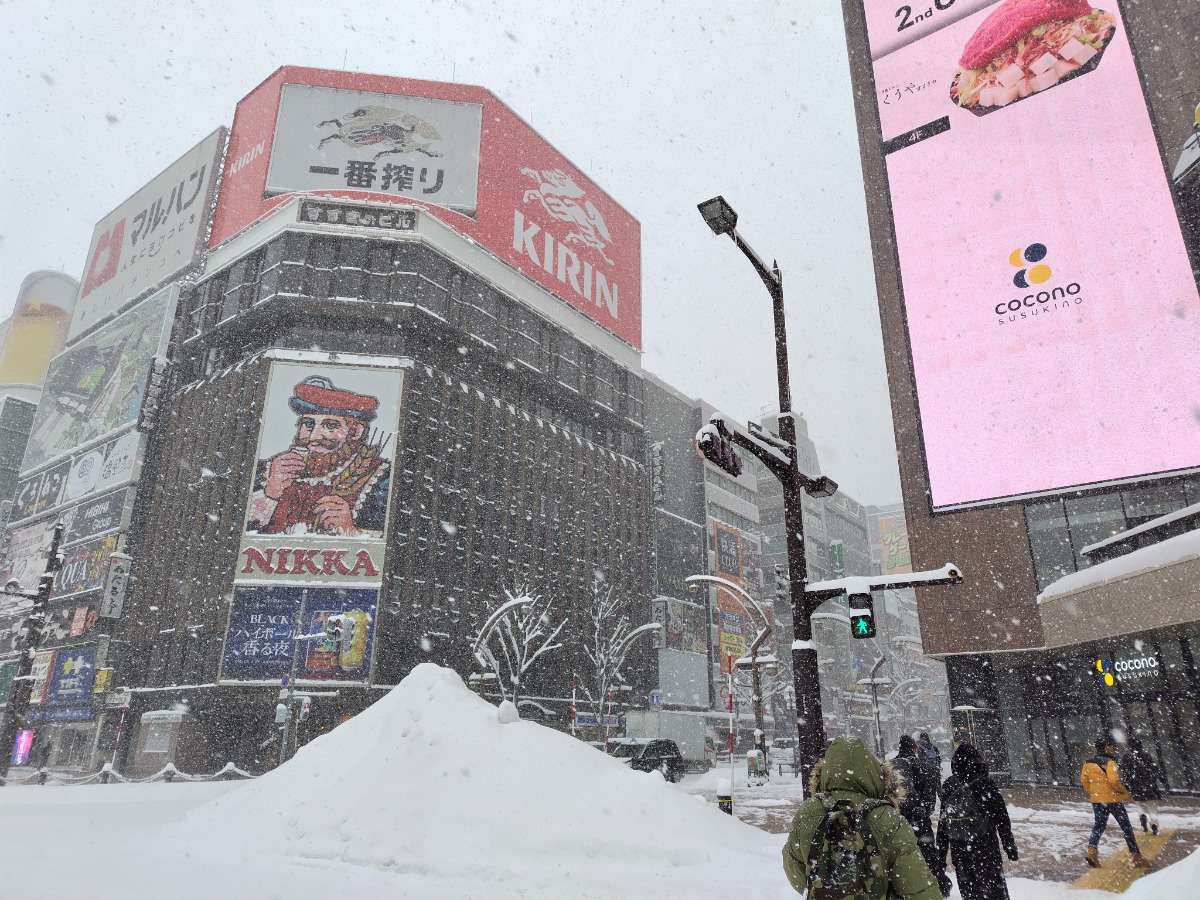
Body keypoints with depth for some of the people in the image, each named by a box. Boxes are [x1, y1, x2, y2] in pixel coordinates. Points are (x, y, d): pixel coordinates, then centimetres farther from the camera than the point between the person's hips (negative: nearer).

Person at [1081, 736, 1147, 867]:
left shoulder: (1088, 763, 6)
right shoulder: (1110, 762, -16)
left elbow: (1083, 780, 10)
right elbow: (1114, 781, -24)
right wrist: (1125, 792, -8)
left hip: (1096, 800, 6)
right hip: (1113, 799, -6)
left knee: (1099, 826, 12)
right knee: (1126, 827, 9)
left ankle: (1092, 850, -7)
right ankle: (1137, 857, 16)